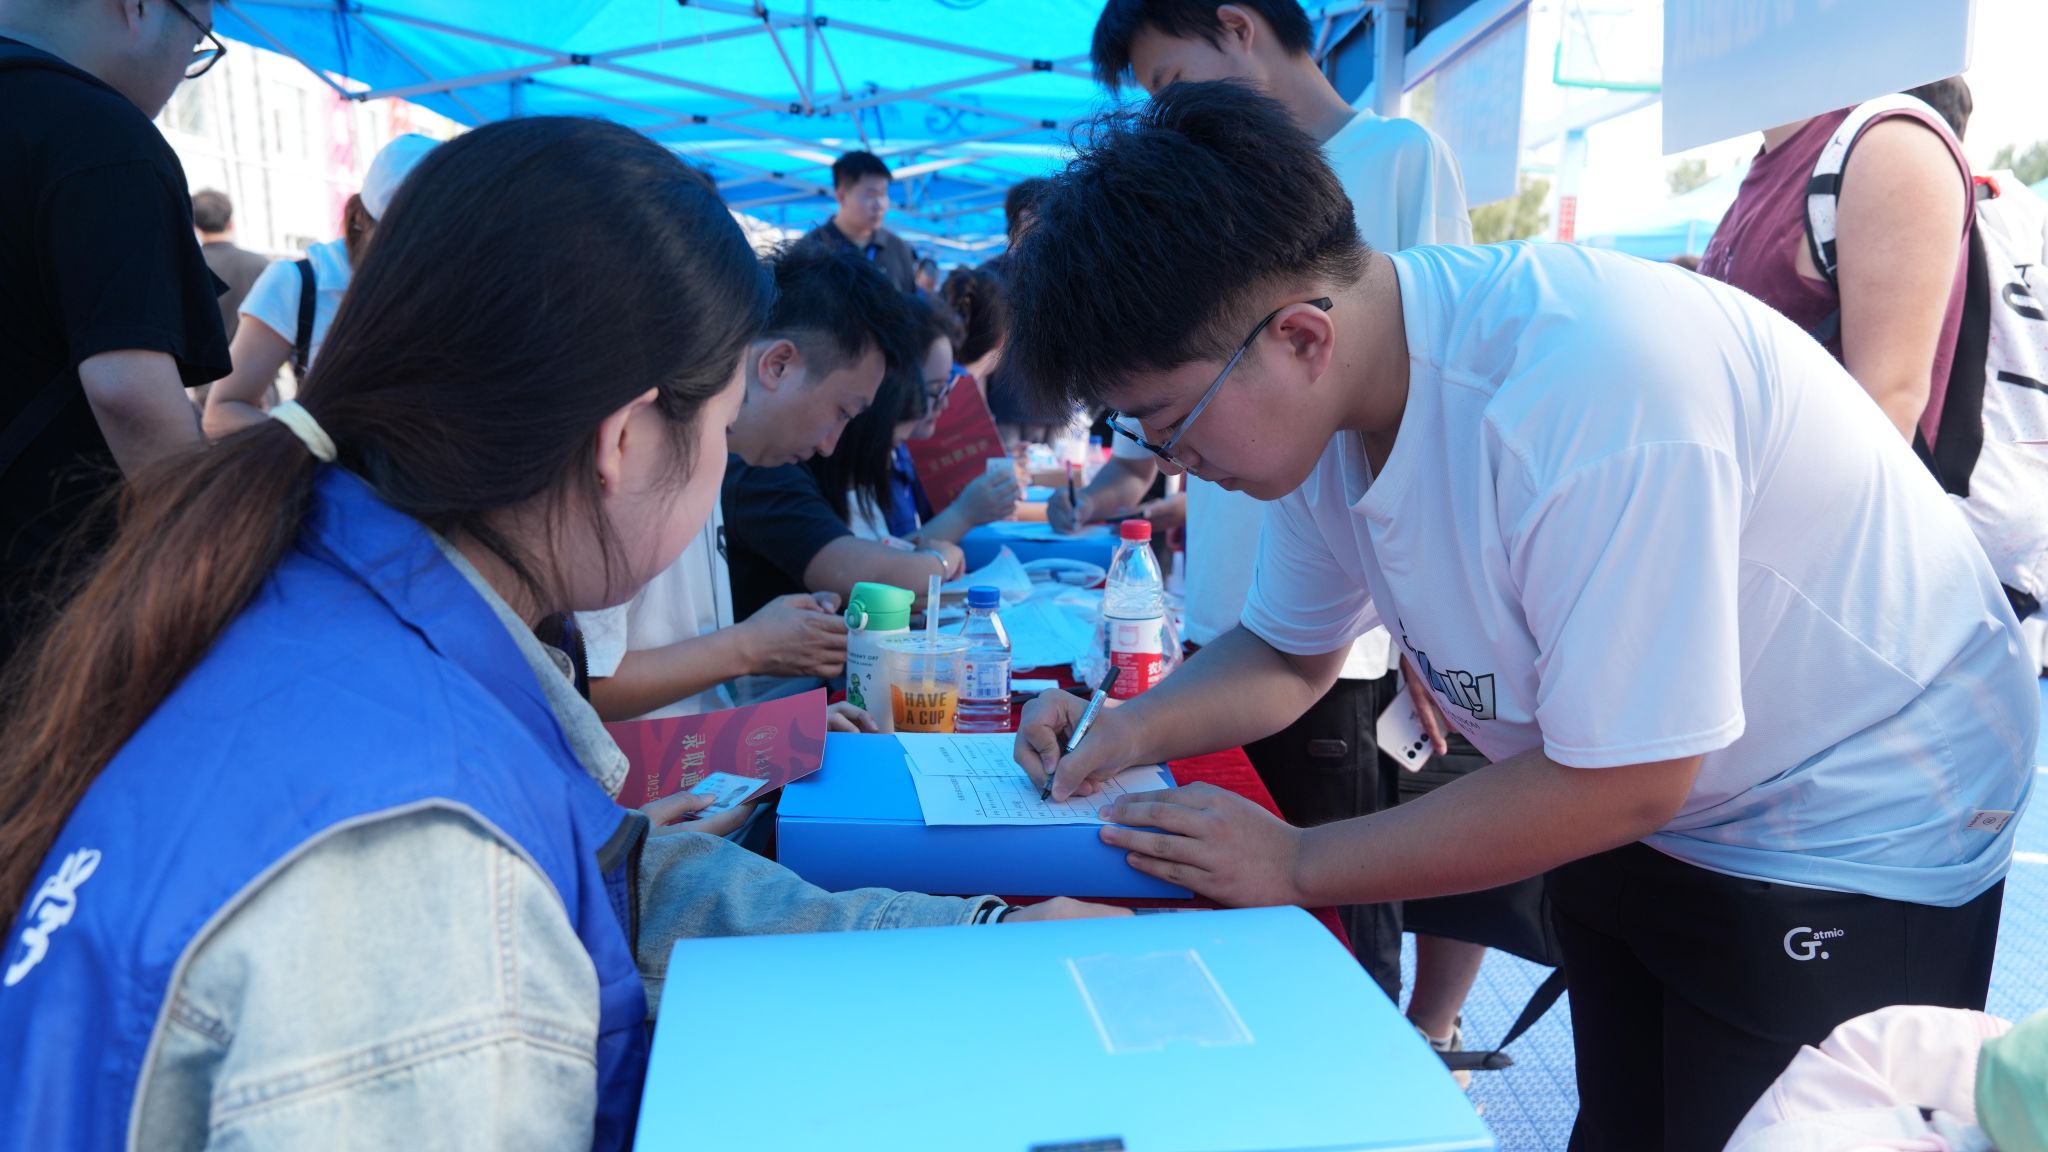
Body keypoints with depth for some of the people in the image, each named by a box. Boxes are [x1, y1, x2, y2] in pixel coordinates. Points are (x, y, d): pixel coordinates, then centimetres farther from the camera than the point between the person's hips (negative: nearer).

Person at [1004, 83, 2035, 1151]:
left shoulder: (1590, 385, -36)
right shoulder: (1322, 398, -11)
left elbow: (1623, 779, -30)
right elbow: (1288, 652, 4)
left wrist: (1298, 865, -24)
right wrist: (1132, 730, -15)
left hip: (1864, 821, -6)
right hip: (1635, 812, 7)